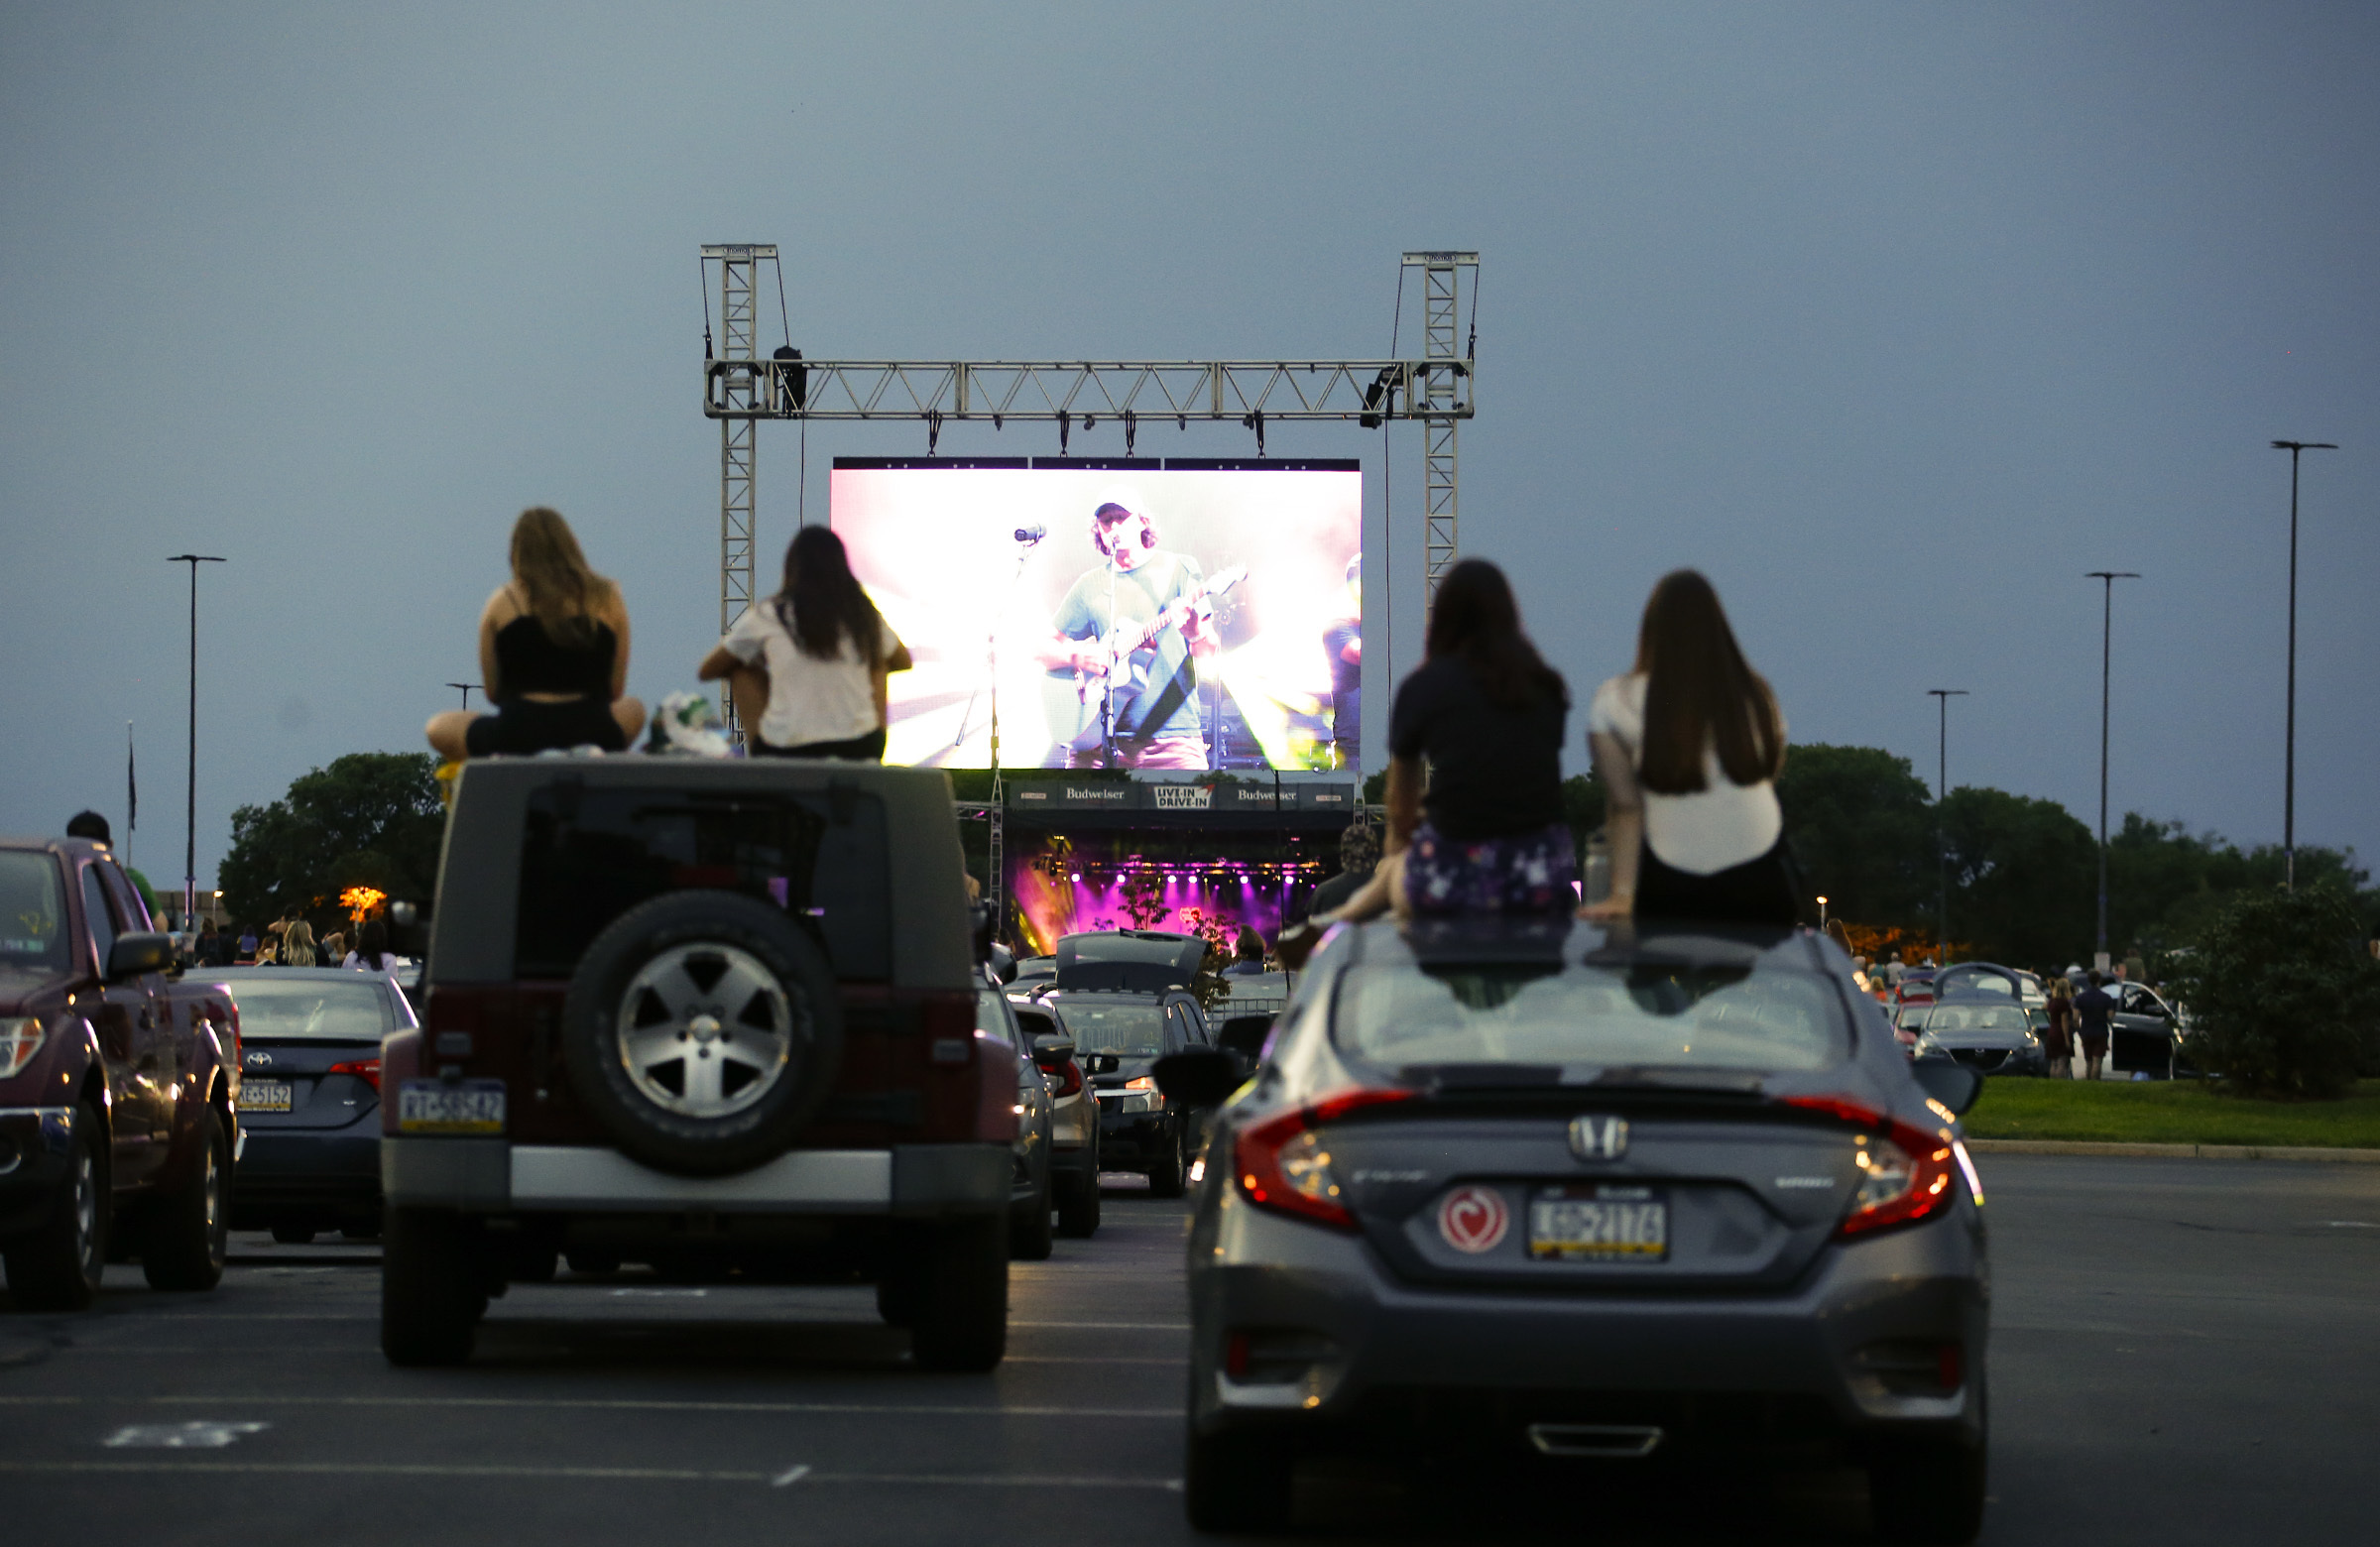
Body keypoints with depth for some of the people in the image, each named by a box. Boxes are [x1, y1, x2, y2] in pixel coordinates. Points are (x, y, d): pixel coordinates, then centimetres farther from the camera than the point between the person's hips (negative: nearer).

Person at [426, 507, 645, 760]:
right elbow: (615, 691, 13)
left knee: (438, 727, 27)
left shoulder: (502, 602, 4)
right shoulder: (609, 601, 7)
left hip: (516, 739, -2)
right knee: (634, 709, 37)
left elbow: (492, 692, 10)